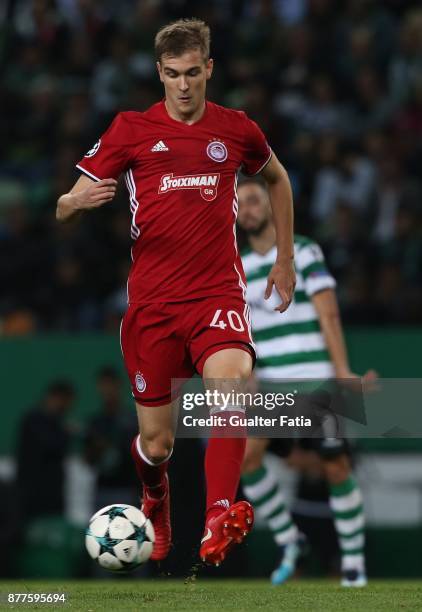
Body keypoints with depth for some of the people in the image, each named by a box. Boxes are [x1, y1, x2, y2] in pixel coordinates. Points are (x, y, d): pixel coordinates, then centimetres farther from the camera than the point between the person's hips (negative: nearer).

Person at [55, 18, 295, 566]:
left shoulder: (235, 130, 7)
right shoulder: (131, 130, 2)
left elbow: (277, 179, 29)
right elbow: (65, 209, 2)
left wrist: (285, 259, 26)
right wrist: (80, 200, -22)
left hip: (218, 292, 0)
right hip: (152, 300, 0)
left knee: (231, 380, -32)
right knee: (156, 443, 4)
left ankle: (218, 524, -39)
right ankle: (156, 507, 40)